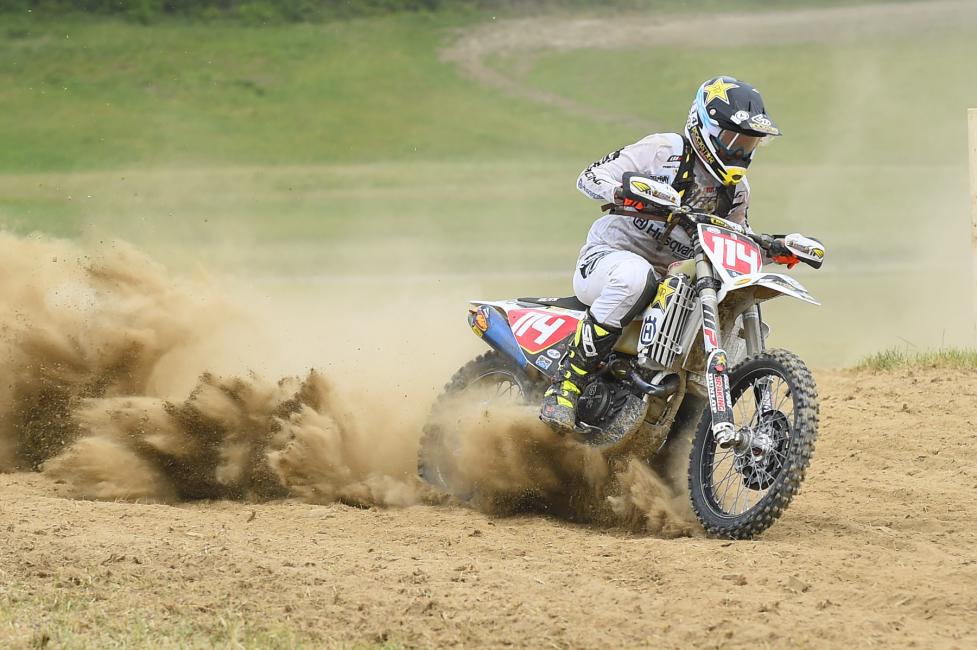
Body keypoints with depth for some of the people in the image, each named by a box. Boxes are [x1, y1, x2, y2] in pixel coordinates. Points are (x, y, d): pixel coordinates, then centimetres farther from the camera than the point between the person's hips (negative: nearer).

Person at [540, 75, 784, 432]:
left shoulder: (737, 190, 10)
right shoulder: (664, 150, -10)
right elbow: (589, 178, -12)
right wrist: (622, 193, -33)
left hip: (666, 279, 7)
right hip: (605, 257, -7)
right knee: (635, 277, -42)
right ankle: (567, 382, -38)